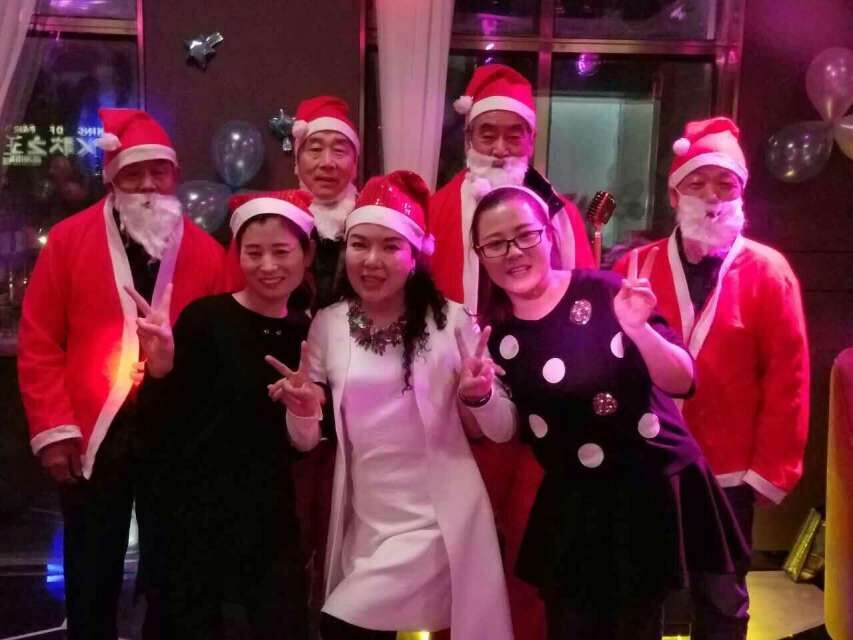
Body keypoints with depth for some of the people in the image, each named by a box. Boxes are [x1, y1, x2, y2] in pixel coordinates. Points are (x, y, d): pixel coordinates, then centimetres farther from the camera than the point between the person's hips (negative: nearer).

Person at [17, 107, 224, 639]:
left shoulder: (207, 252, 0)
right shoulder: (69, 240, -1)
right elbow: (39, 343, -2)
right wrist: (53, 428, -8)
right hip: (92, 440, 0)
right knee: (91, 585, 13)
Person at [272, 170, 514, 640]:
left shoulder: (451, 320, -8)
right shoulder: (328, 326, -1)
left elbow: (502, 430, -3)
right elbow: (307, 442, 6)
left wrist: (480, 396, -23)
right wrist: (301, 412, -15)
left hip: (436, 525, -3)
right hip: (362, 526, 4)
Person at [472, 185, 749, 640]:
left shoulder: (602, 293, -13)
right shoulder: (493, 333, -2)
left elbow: (682, 382, -14)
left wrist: (638, 329, -31)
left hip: (657, 487, -2)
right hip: (573, 506, 3)